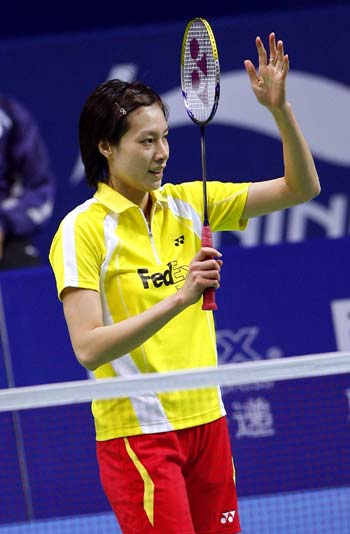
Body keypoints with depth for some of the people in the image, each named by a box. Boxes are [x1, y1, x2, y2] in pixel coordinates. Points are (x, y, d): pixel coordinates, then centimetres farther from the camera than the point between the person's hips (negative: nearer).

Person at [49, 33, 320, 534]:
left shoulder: (187, 203, 7)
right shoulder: (83, 229, -11)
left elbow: (300, 188, 8)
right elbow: (89, 348, -19)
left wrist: (280, 107, -7)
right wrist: (179, 298, -27)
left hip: (206, 419, 6)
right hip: (136, 432, -6)